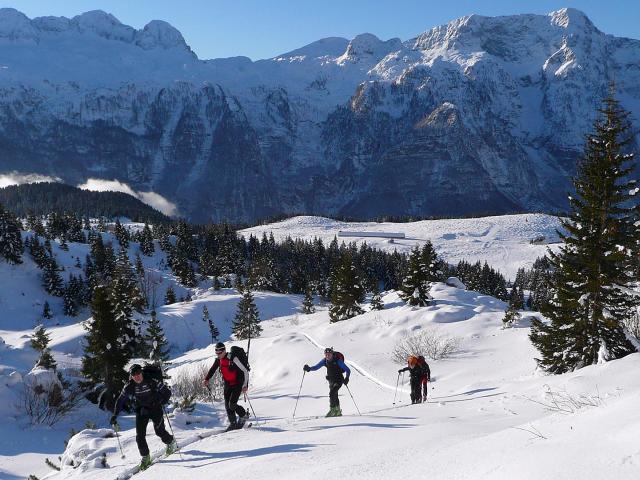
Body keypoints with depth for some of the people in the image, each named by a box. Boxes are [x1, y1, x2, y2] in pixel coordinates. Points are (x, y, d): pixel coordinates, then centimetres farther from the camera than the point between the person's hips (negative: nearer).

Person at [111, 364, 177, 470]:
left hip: (155, 408, -2)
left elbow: (167, 392, -7)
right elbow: (120, 401, 6)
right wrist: (115, 415, 2)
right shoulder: (129, 388, -7)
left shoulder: (151, 382, -14)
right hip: (141, 411, 2)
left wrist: (161, 402, -23)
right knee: (140, 436, -7)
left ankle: (171, 442, 22)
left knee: (159, 431, -9)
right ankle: (145, 457, 9)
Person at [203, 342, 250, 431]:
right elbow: (212, 369, 16)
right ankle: (233, 423, 17)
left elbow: (245, 371, -19)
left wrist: (245, 385, -21)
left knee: (232, 405, -15)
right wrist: (207, 379, 1)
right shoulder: (218, 360, -2)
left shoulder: (232, 359, -23)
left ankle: (244, 415, 11)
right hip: (227, 385, 7)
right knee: (227, 406, 3)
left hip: (237, 384, -7)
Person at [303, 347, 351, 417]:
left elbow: (348, 370, -19)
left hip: (339, 380, -6)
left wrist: (347, 378, -35)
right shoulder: (325, 361, -8)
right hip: (331, 380, 6)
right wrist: (309, 368, -24)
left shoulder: (338, 361, -22)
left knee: (332, 393, -22)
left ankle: (332, 410, -14)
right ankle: (338, 411, 29)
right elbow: (316, 367, -6)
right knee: (334, 396, 13)